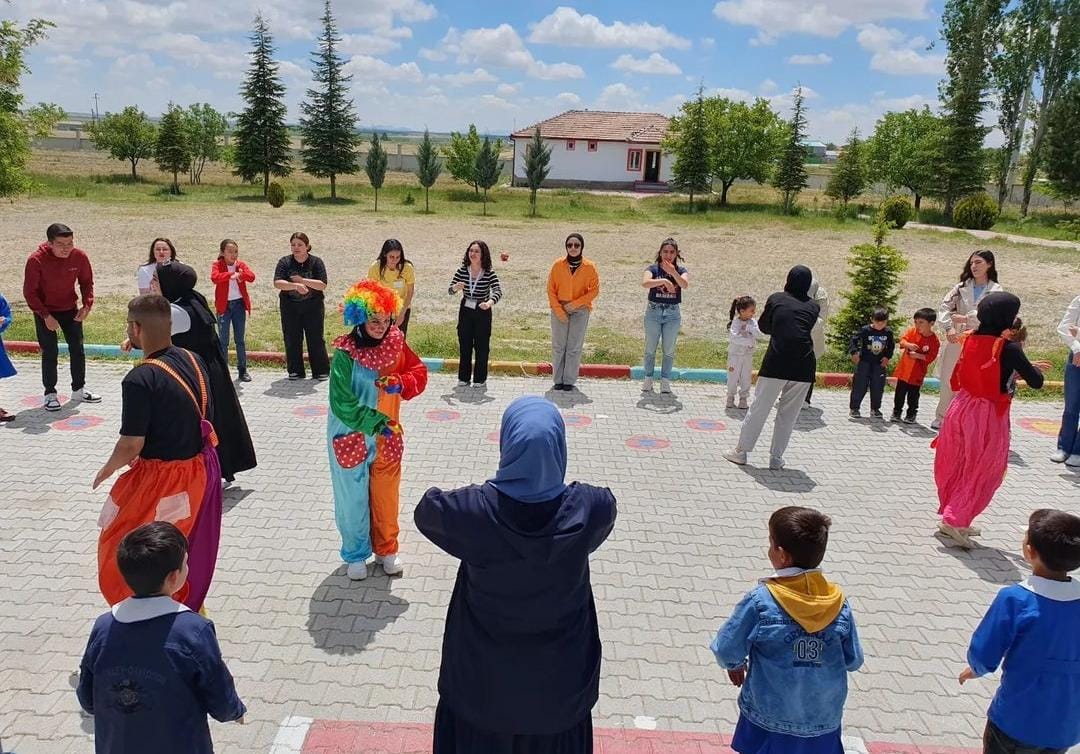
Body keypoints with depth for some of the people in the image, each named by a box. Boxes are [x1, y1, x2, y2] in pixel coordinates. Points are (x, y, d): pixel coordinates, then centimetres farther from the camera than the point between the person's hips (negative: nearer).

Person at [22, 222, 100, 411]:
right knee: (50, 353, -2)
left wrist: (87, 305, -12)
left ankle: (79, 389, 22)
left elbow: (86, 282, 1)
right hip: (45, 312, -3)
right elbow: (29, 292, -16)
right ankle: (50, 394, 9)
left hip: (70, 309, 4)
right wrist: (46, 316, -20)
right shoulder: (36, 260, -23)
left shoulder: (80, 256, -15)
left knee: (77, 349, 8)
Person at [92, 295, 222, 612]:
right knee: (192, 548, 24)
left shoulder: (140, 379, -23)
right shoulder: (194, 361, -2)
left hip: (161, 480, -7)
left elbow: (131, 446, -20)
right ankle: (189, 605, 42)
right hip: (201, 470, 7)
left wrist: (108, 469, 1)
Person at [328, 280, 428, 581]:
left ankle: (386, 548, 36)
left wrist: (401, 382, -19)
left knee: (386, 495, 16)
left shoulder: (395, 342, -7)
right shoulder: (345, 353, -20)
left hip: (387, 435, 4)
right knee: (354, 497, 11)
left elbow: (419, 372, 2)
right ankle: (356, 554, 31)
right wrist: (377, 424, -24)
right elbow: (342, 403, -21)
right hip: (352, 436, -4)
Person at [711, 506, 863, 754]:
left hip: (770, 720, -3)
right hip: (824, 721, 3)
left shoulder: (760, 601, -20)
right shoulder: (839, 604, -10)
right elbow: (853, 661, 1)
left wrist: (735, 665, 8)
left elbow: (727, 652, -14)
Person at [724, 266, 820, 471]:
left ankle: (741, 451, 15)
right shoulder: (813, 307, 9)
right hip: (804, 367, 2)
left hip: (776, 364, -1)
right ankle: (776, 458, 18)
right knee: (788, 414, 12)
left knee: (759, 408, 8)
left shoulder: (776, 299, 6)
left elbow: (763, 326, 16)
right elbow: (807, 329, 17)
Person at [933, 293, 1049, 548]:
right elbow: (1036, 382, -10)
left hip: (962, 408, 6)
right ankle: (954, 521, 4)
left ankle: (952, 517, 28)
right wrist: (1031, 368, 11)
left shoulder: (971, 339, 2)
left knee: (957, 467, 16)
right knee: (981, 473, 6)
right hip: (988, 415, -6)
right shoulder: (1009, 348, -16)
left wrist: (1025, 366, 16)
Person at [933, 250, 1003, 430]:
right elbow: (945, 306, -1)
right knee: (948, 380, 5)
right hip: (956, 340, 2)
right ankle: (941, 417, 16)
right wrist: (949, 327, -16)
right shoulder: (961, 287, 10)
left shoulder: (996, 291, 2)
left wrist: (966, 318, -18)